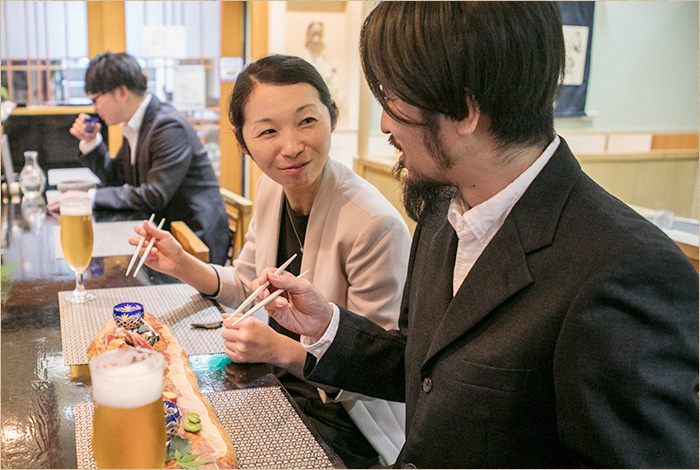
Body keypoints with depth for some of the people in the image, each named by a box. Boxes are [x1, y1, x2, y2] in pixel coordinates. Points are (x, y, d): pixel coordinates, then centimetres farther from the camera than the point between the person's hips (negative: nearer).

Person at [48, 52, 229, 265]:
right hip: (163, 232, 9)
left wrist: (91, 197, -20)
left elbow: (154, 197, -24)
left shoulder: (169, 126, -20)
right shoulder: (133, 125, 11)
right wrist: (90, 142, 7)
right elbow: (115, 179, 21)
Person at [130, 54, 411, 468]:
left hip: (346, 425, -6)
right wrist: (183, 266, -5)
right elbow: (247, 286, 11)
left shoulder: (377, 225, -29)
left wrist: (281, 350, -31)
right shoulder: (272, 188, -5)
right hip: (280, 387, 6)